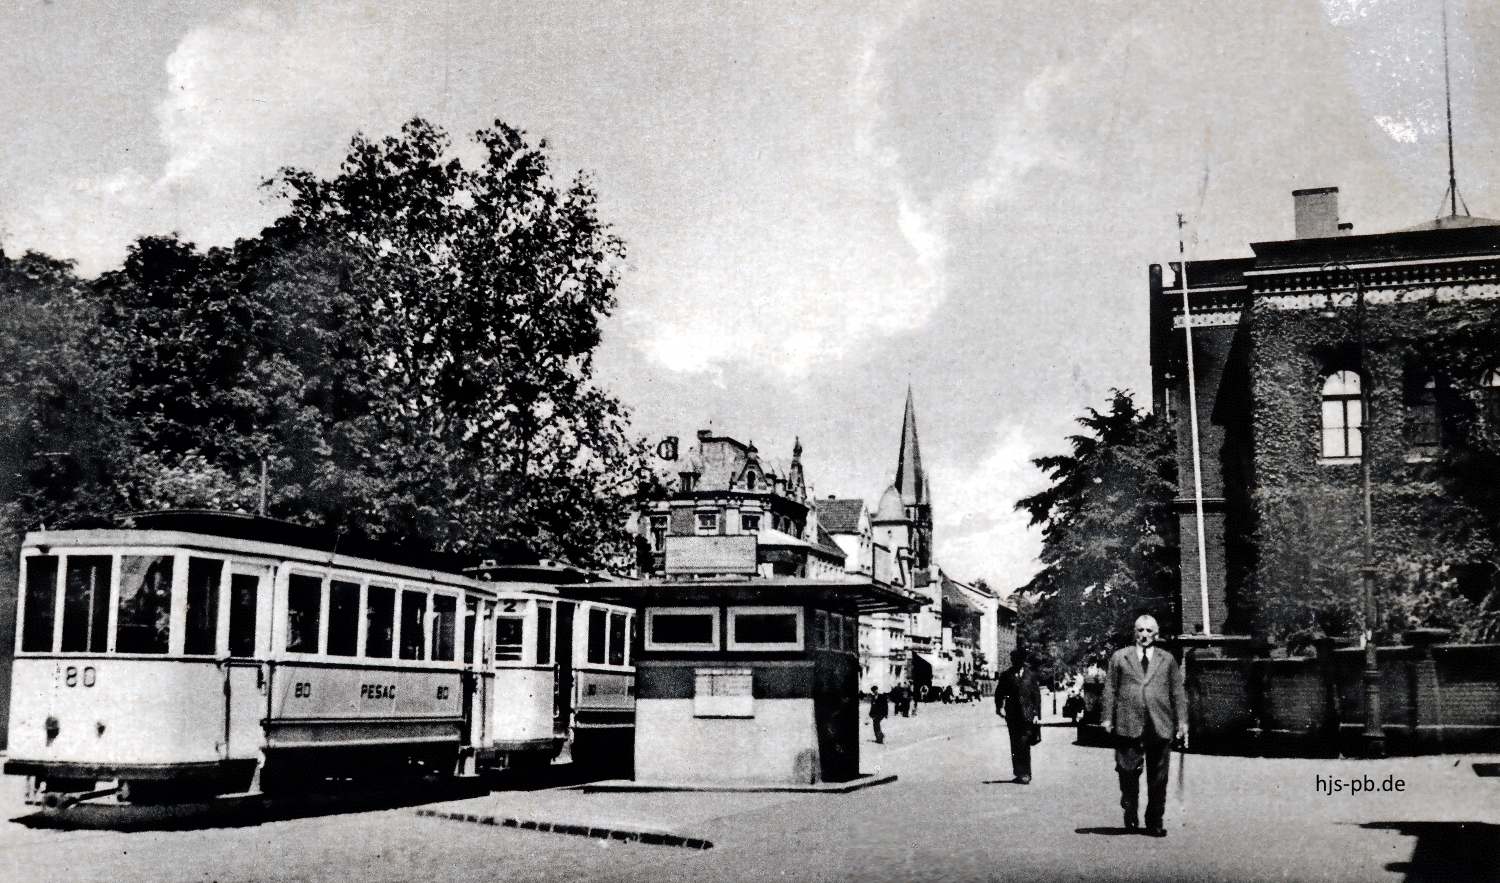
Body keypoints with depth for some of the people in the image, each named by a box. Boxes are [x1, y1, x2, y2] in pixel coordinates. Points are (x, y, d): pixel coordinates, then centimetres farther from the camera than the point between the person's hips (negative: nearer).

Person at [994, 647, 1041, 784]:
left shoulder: (1031, 675, 4)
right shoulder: (1007, 676, 7)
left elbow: (1037, 695, 4)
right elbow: (999, 693, 9)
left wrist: (1036, 714, -2)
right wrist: (999, 707, -8)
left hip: (1027, 715, -2)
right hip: (1013, 715, 2)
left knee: (1023, 744, -12)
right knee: (1015, 746, 5)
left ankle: (1024, 774, -8)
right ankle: (1020, 774, 14)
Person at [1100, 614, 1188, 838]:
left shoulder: (1167, 660, 14)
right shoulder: (1119, 657, 10)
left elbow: (1178, 692, 11)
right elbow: (1110, 689, 7)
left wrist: (1182, 721, 4)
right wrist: (1107, 717, -1)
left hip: (1160, 726, 1)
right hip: (1128, 725, -1)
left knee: (1158, 777, 3)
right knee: (1128, 771, -3)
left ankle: (1154, 821, 13)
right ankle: (1130, 811, 17)